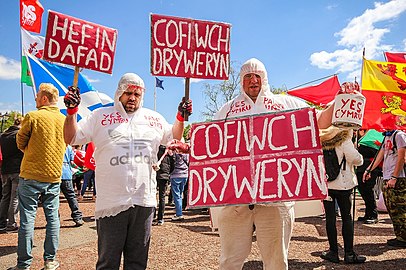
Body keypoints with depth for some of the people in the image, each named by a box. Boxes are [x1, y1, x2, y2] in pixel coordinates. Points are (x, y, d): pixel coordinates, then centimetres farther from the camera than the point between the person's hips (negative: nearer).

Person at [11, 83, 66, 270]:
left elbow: (21, 143, 2)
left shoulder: (32, 117, -9)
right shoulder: (65, 120, 3)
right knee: (52, 218, 10)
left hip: (31, 175, -3)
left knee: (27, 219, 4)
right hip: (54, 176, 4)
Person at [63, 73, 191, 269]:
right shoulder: (100, 116, 5)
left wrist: (181, 117, 8)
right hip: (111, 202, -2)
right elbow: (71, 139, 6)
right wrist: (72, 111, -7)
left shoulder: (154, 118, 12)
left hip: (144, 201, 3)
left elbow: (173, 139, 22)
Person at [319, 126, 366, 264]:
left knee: (330, 218, 6)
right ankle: (349, 254, 11)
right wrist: (359, 157, 12)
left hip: (325, 184, 3)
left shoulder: (321, 141, 6)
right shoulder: (345, 141, -6)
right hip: (343, 185, -3)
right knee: (347, 218, 7)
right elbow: (357, 160, -8)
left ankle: (333, 252, 12)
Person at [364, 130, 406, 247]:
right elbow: (380, 155, 24)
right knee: (392, 209, 10)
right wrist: (368, 170, 23)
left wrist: (394, 177, -18)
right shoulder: (386, 137, 18)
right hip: (387, 179, 9)